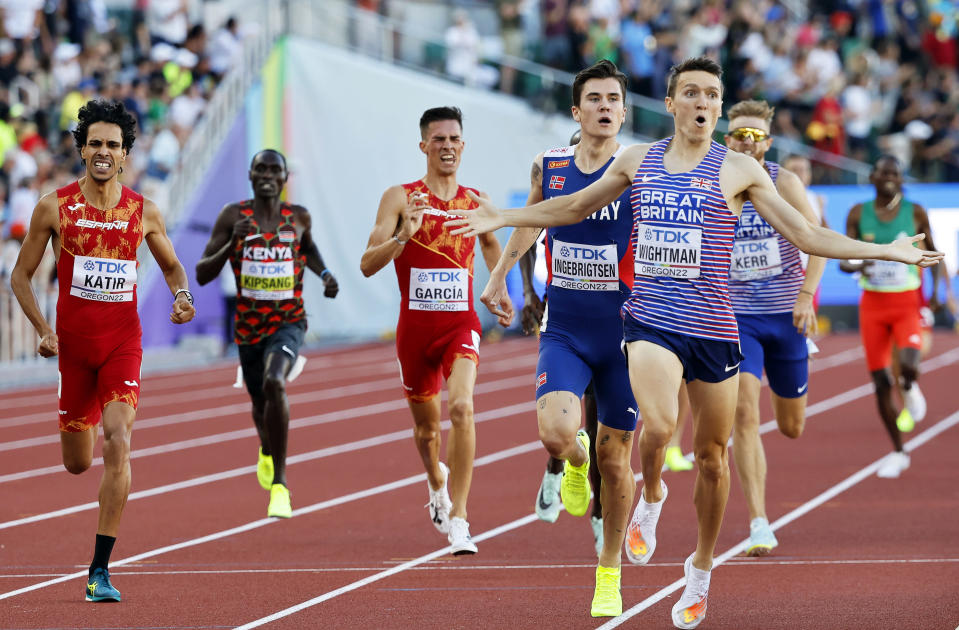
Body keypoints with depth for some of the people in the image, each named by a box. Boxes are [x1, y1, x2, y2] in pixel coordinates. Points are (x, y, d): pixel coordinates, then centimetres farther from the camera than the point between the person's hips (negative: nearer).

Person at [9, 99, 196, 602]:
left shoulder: (143, 213, 1)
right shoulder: (54, 207, -3)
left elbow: (172, 265, 18)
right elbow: (21, 275, 4)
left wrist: (181, 296, -5)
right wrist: (42, 329, -9)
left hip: (123, 342, 0)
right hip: (72, 343, 0)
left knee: (118, 442, -20)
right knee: (77, 464, 9)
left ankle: (100, 571, -16)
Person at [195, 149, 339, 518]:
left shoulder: (299, 217, -3)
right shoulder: (233, 216, -7)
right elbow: (202, 275, -10)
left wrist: (324, 273, 2)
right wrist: (232, 243, -25)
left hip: (288, 323, -2)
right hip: (249, 325, 2)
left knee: (274, 384, -30)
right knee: (260, 402, 20)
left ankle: (280, 482, -23)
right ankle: (267, 452, 58)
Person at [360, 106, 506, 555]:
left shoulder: (476, 201, 5)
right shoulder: (400, 198, -4)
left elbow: (491, 242, 29)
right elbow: (368, 265, -12)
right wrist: (403, 235, -28)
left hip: (461, 324, 0)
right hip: (415, 327, 0)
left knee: (461, 407, -24)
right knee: (426, 425, 16)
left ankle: (458, 519, -22)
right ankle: (437, 481, 51)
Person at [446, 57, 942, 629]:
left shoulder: (739, 170, 1)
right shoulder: (637, 161, 8)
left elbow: (806, 235, 3)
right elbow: (574, 207, 25)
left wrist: (886, 251, -4)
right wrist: (502, 218, 24)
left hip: (713, 326, 0)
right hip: (651, 319, 0)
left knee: (712, 456, 6)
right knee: (658, 425, -27)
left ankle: (701, 571, 27)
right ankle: (651, 497, 7)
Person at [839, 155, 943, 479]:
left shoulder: (915, 213, -1)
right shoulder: (858, 214, 0)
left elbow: (932, 253, 10)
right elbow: (844, 260, -1)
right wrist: (856, 265, -24)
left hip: (908, 303, -2)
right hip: (872, 305, 2)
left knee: (908, 364, -27)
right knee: (881, 382, 1)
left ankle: (911, 388, 12)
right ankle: (898, 453, 16)